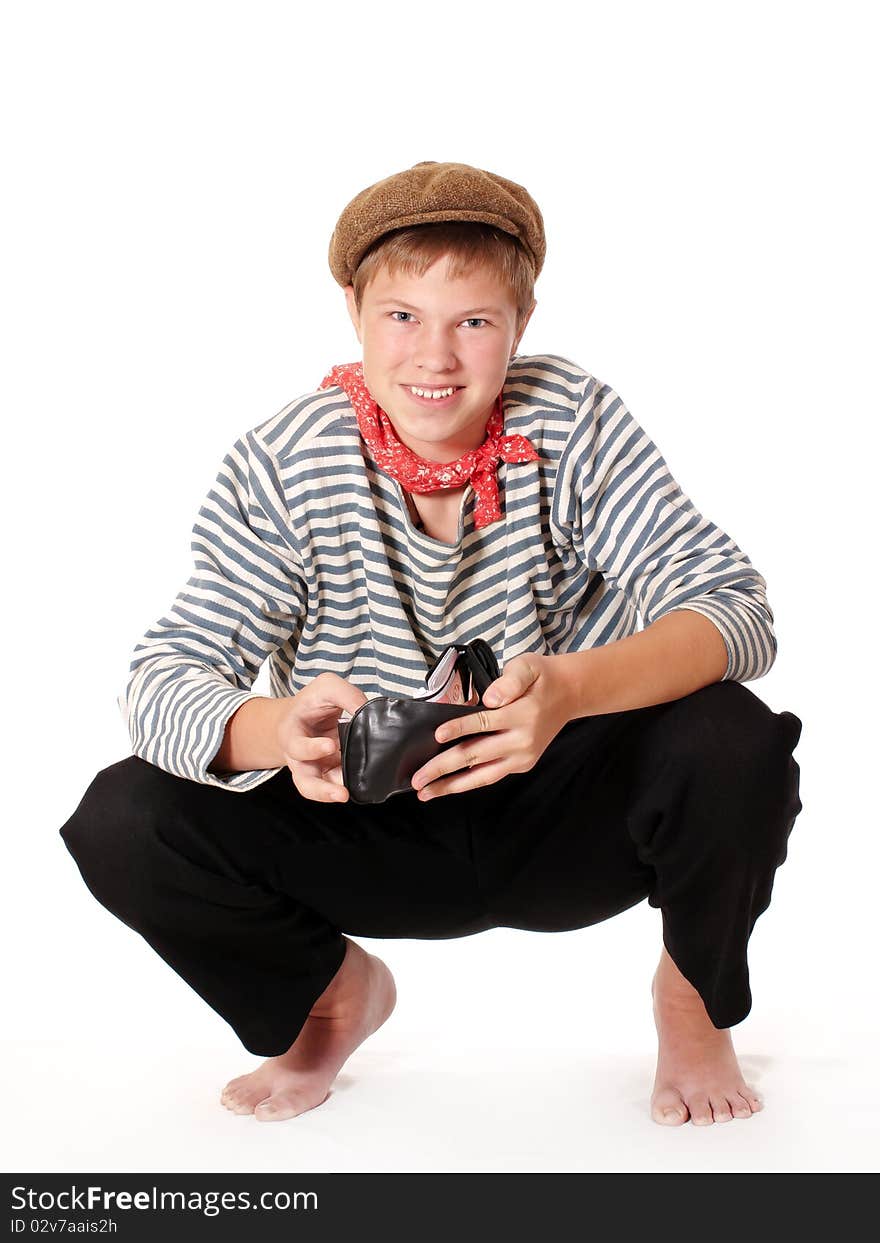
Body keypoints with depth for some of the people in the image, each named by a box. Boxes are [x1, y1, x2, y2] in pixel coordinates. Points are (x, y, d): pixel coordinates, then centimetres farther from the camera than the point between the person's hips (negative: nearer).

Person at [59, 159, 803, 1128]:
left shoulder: (575, 423, -14)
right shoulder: (285, 464, -14)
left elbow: (733, 605, -23)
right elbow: (165, 676, -20)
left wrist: (573, 687, -45)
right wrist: (283, 731, -44)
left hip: (565, 812, 0)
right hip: (373, 833, 1)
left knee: (729, 741, -31)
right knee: (123, 821, -21)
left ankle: (696, 996, 5)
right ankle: (334, 989, 12)